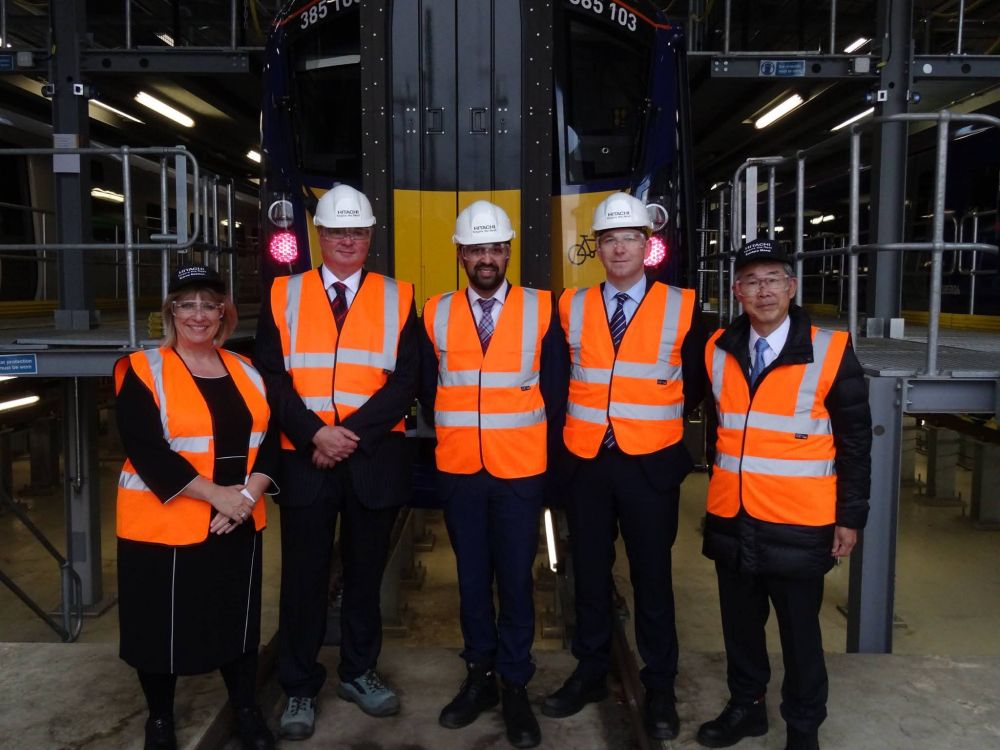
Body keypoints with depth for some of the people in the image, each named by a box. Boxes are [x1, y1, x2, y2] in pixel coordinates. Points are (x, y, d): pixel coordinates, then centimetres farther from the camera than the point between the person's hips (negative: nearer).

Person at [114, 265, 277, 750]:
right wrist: (217, 494, -20)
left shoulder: (245, 371, 8)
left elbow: (269, 440, 4)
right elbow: (145, 450, -17)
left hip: (239, 524, 4)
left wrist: (249, 495, -14)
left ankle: (247, 710, 32)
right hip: (164, 525, -4)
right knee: (163, 624, 9)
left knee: (240, 618, 14)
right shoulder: (142, 370, -6)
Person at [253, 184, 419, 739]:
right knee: (304, 576, 7)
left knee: (365, 571, 13)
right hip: (303, 459, 0)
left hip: (375, 460, 1)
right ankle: (299, 688, 23)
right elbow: (272, 377, -1)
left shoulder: (398, 298, 4)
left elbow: (405, 380, -4)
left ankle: (358, 672, 32)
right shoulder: (283, 295, 6)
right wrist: (314, 434, -14)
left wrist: (352, 432, -14)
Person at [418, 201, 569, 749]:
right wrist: (454, 434, 12)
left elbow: (555, 389, 3)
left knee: (516, 577, 5)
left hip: (521, 469, -1)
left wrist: (536, 442, 5)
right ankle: (479, 676, 27)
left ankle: (515, 686, 20)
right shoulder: (436, 314, 2)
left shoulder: (541, 311, -2)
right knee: (471, 575, 12)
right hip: (457, 469, 2)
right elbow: (427, 389, 12)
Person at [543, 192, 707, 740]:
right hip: (586, 463, 2)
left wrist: (658, 421, 6)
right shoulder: (571, 308, 3)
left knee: (651, 577, 8)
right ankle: (590, 674, 29)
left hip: (649, 464, -2)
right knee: (589, 573, 13)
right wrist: (578, 423, 7)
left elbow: (697, 383, 6)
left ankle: (659, 688, 23)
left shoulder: (681, 308, -2)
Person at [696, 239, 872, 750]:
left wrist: (851, 515, -4)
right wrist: (719, 485, 11)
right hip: (730, 519, 4)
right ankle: (745, 707, 37)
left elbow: (855, 440, -4)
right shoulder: (719, 350, 3)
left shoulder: (830, 351, -8)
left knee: (799, 629, 11)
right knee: (740, 623, 17)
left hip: (798, 526, -3)